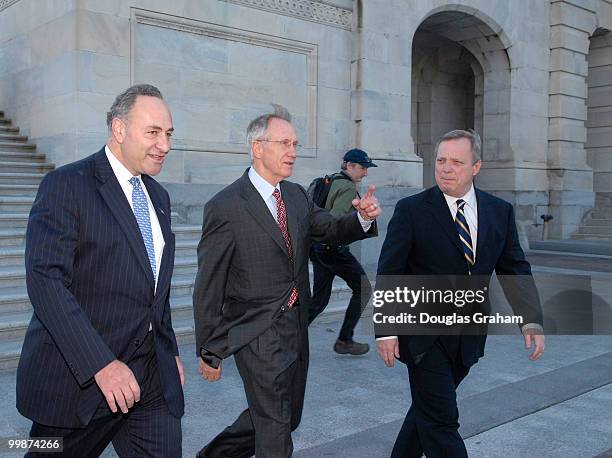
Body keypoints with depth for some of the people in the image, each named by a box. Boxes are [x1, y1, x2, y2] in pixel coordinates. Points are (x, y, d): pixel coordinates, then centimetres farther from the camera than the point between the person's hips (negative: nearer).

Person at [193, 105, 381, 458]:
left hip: (296, 329, 8)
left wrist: (363, 216, -12)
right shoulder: (225, 207, -15)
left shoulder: (297, 196, 6)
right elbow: (208, 287, -12)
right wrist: (210, 351, -8)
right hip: (258, 335, -8)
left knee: (287, 418, 21)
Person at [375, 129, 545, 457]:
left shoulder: (500, 212, 3)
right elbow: (388, 274, -9)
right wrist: (385, 330, -14)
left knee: (428, 408, 17)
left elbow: (515, 269, 5)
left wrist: (531, 321, -8)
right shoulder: (411, 210, -10)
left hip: (468, 339, 4)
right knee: (441, 419, -3)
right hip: (424, 334, -4)